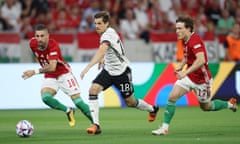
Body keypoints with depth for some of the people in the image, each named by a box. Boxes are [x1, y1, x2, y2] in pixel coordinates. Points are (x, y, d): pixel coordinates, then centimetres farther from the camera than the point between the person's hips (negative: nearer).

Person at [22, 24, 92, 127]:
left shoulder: (53, 45, -28)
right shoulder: (33, 43, -11)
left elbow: (52, 67, -37)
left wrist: (35, 72, -43)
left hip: (64, 74, -5)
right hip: (50, 77, 5)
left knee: (77, 101, -11)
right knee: (45, 97, -25)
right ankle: (68, 111, -1)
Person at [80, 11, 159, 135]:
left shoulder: (108, 35, -26)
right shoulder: (107, 33, 1)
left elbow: (101, 52, -43)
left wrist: (87, 68, -53)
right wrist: (103, 59, 13)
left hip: (121, 72, -8)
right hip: (108, 70, 8)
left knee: (130, 102, 7)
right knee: (93, 89, -17)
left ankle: (152, 109, 39)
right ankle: (95, 125, -20)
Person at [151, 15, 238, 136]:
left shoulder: (195, 40, -25)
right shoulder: (185, 40, 2)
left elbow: (201, 60, -37)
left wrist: (186, 72, -41)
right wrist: (181, 66, 6)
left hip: (202, 79, -7)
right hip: (189, 76, 7)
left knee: (206, 107, 11)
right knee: (172, 97, -10)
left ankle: (229, 104, 38)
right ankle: (164, 128, -5)